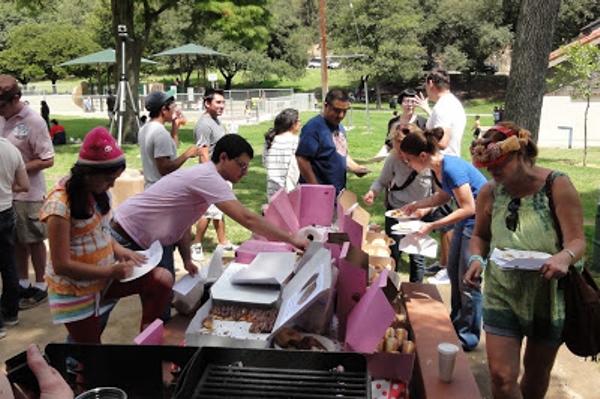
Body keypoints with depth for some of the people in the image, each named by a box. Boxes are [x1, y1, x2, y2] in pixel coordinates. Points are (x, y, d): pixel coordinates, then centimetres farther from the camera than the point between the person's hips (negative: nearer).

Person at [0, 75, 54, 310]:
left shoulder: (33, 122, -17)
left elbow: (47, 160, -16)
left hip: (28, 194, -6)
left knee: (34, 240, 7)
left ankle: (40, 287, 22)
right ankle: (23, 284, 31)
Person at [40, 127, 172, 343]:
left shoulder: (96, 191, -3)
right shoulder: (60, 205, -25)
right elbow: (61, 265, -24)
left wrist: (117, 248, -5)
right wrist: (111, 272, -23)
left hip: (105, 275, 6)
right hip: (75, 290, -6)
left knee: (163, 279, -15)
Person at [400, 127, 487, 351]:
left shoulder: (452, 168, -28)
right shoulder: (437, 168, 0)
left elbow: (468, 208, -26)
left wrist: (432, 226, -26)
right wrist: (416, 205, 3)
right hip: (464, 223, 10)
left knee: (467, 281, -1)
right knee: (453, 273, 17)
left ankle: (468, 336, 14)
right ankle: (456, 323, 33)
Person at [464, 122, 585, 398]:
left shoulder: (557, 186, -14)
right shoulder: (489, 192, -6)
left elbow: (577, 240, -15)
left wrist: (565, 257, -38)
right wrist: (476, 259, -13)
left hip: (550, 296, -1)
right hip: (502, 295, 1)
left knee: (537, 373, 19)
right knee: (502, 377, -6)